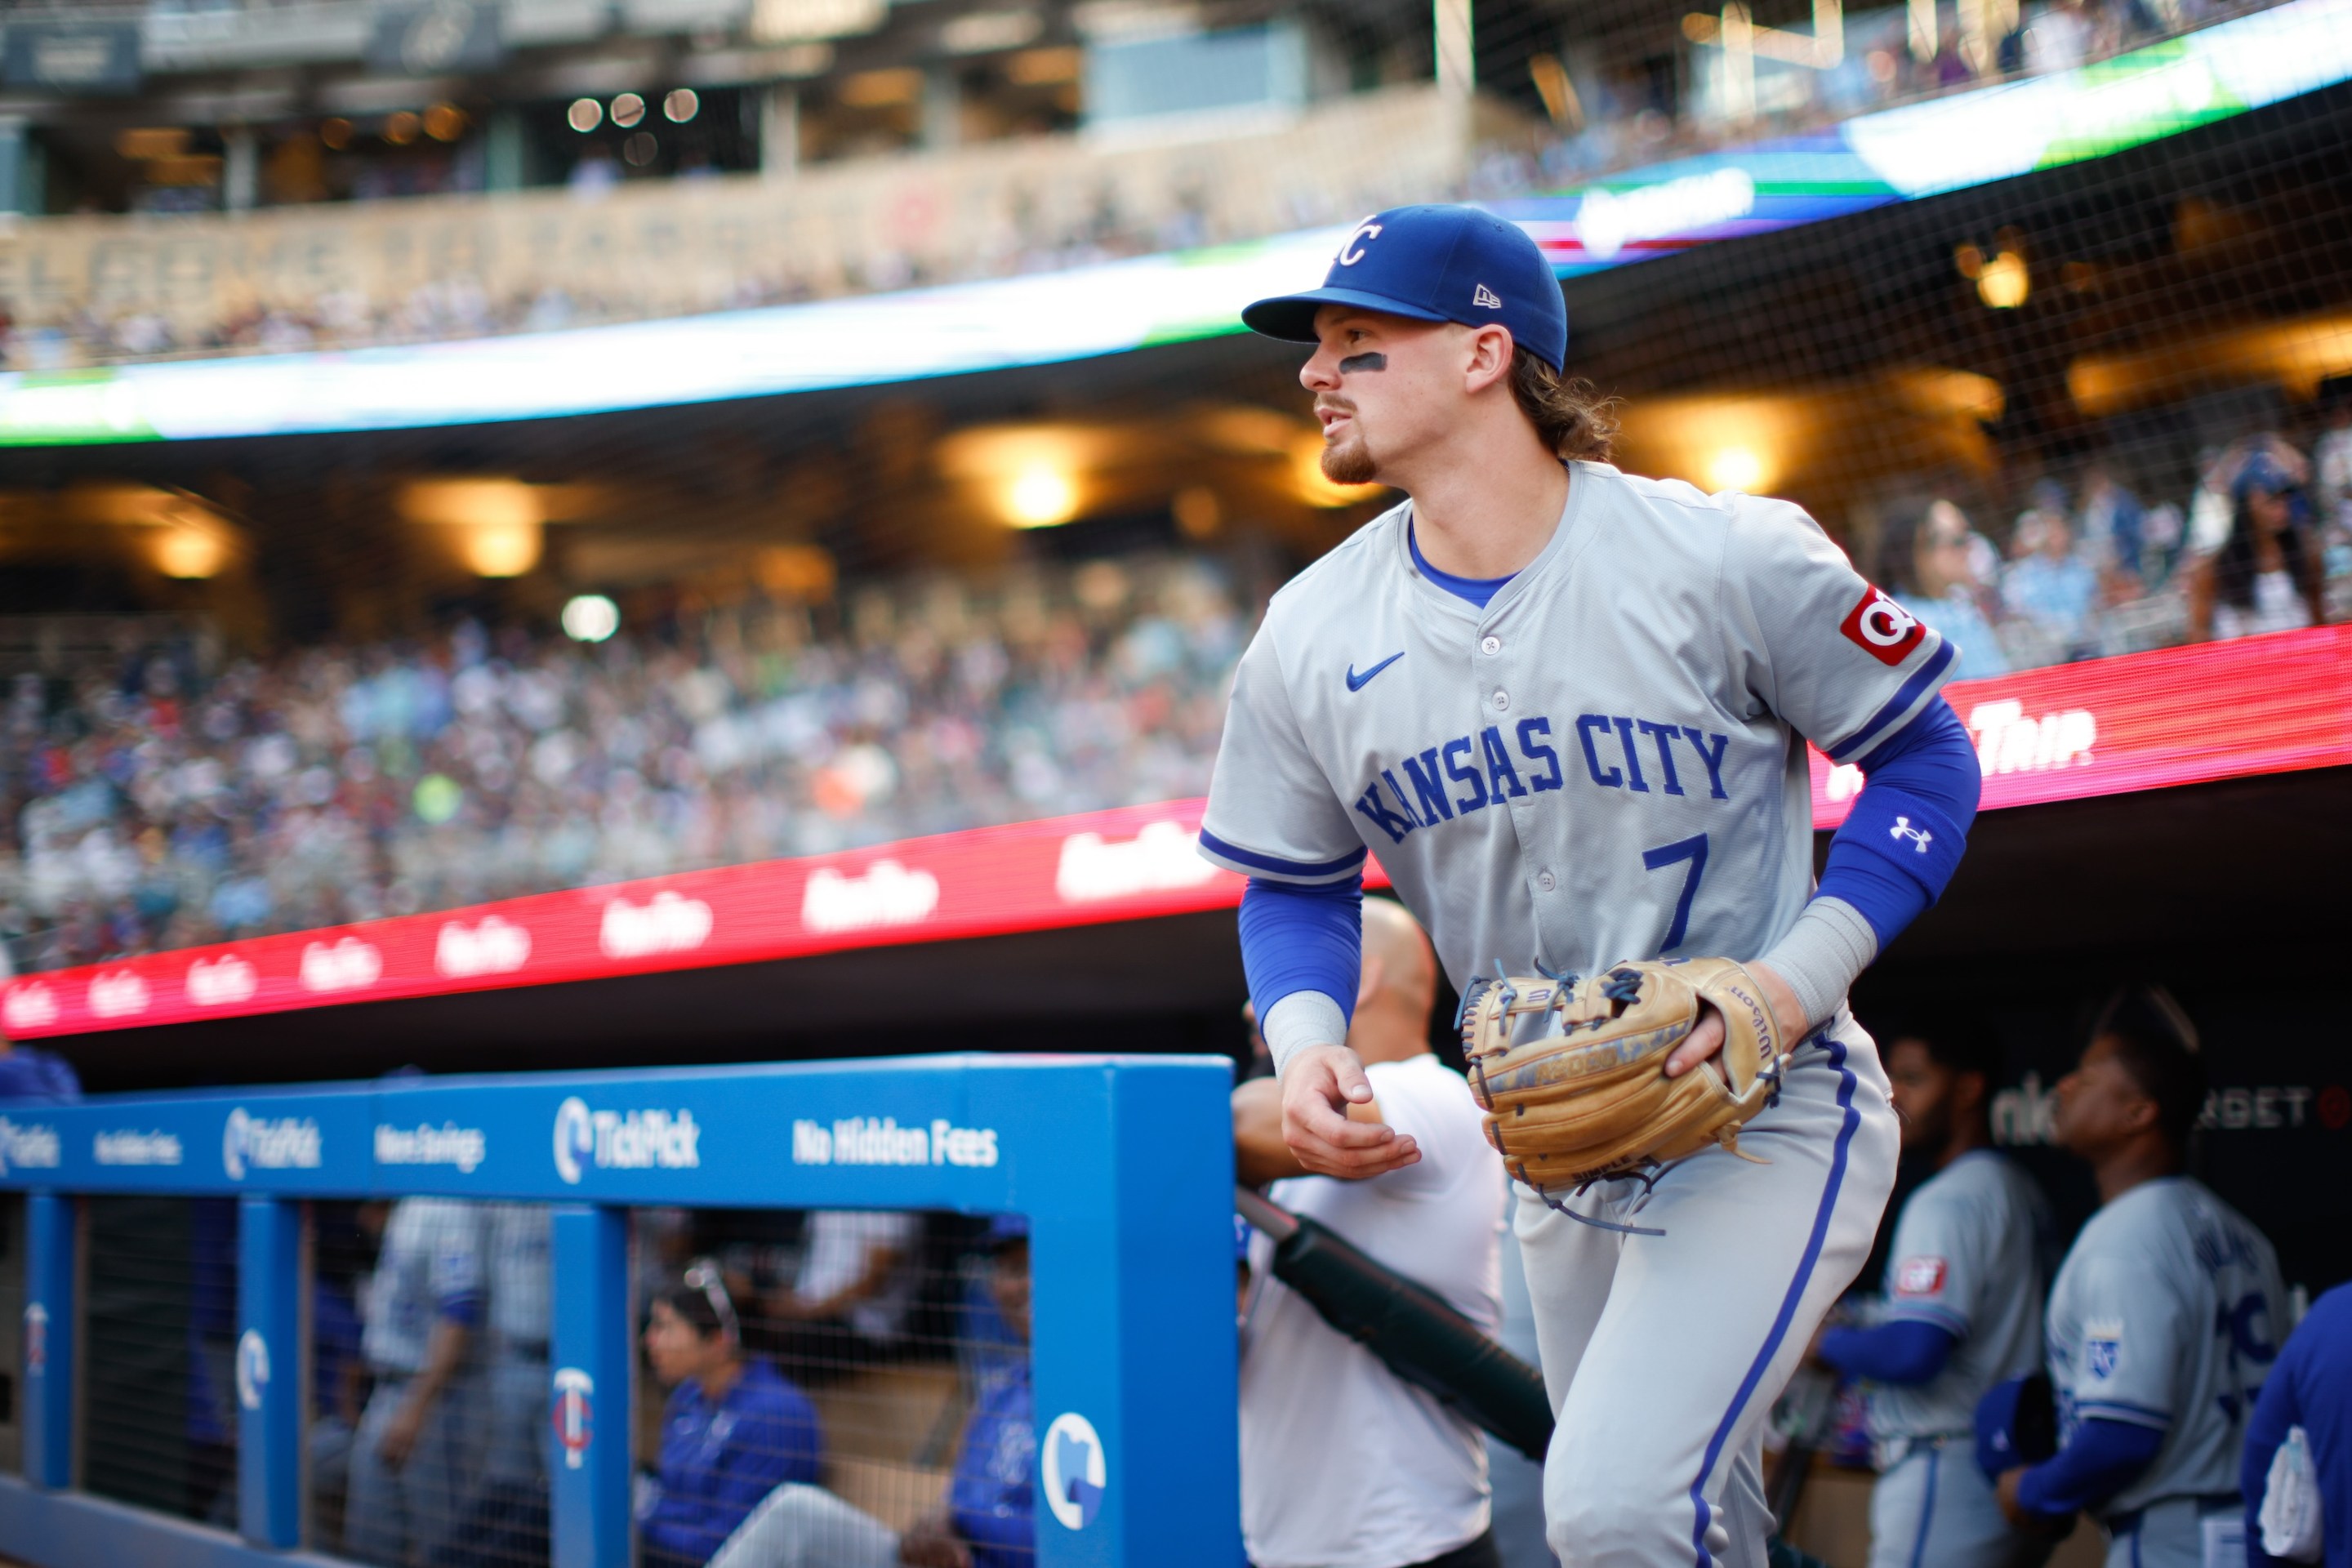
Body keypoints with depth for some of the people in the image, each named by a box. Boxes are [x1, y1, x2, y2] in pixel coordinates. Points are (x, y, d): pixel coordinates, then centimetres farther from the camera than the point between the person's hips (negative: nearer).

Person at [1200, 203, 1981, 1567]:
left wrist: (1800, 979, -17)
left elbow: (1927, 758, -5)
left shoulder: (1726, 557, -13)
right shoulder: (1309, 635, -1)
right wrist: (1304, 1040, -10)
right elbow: (1296, 886, 11)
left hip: (1762, 1114, -5)